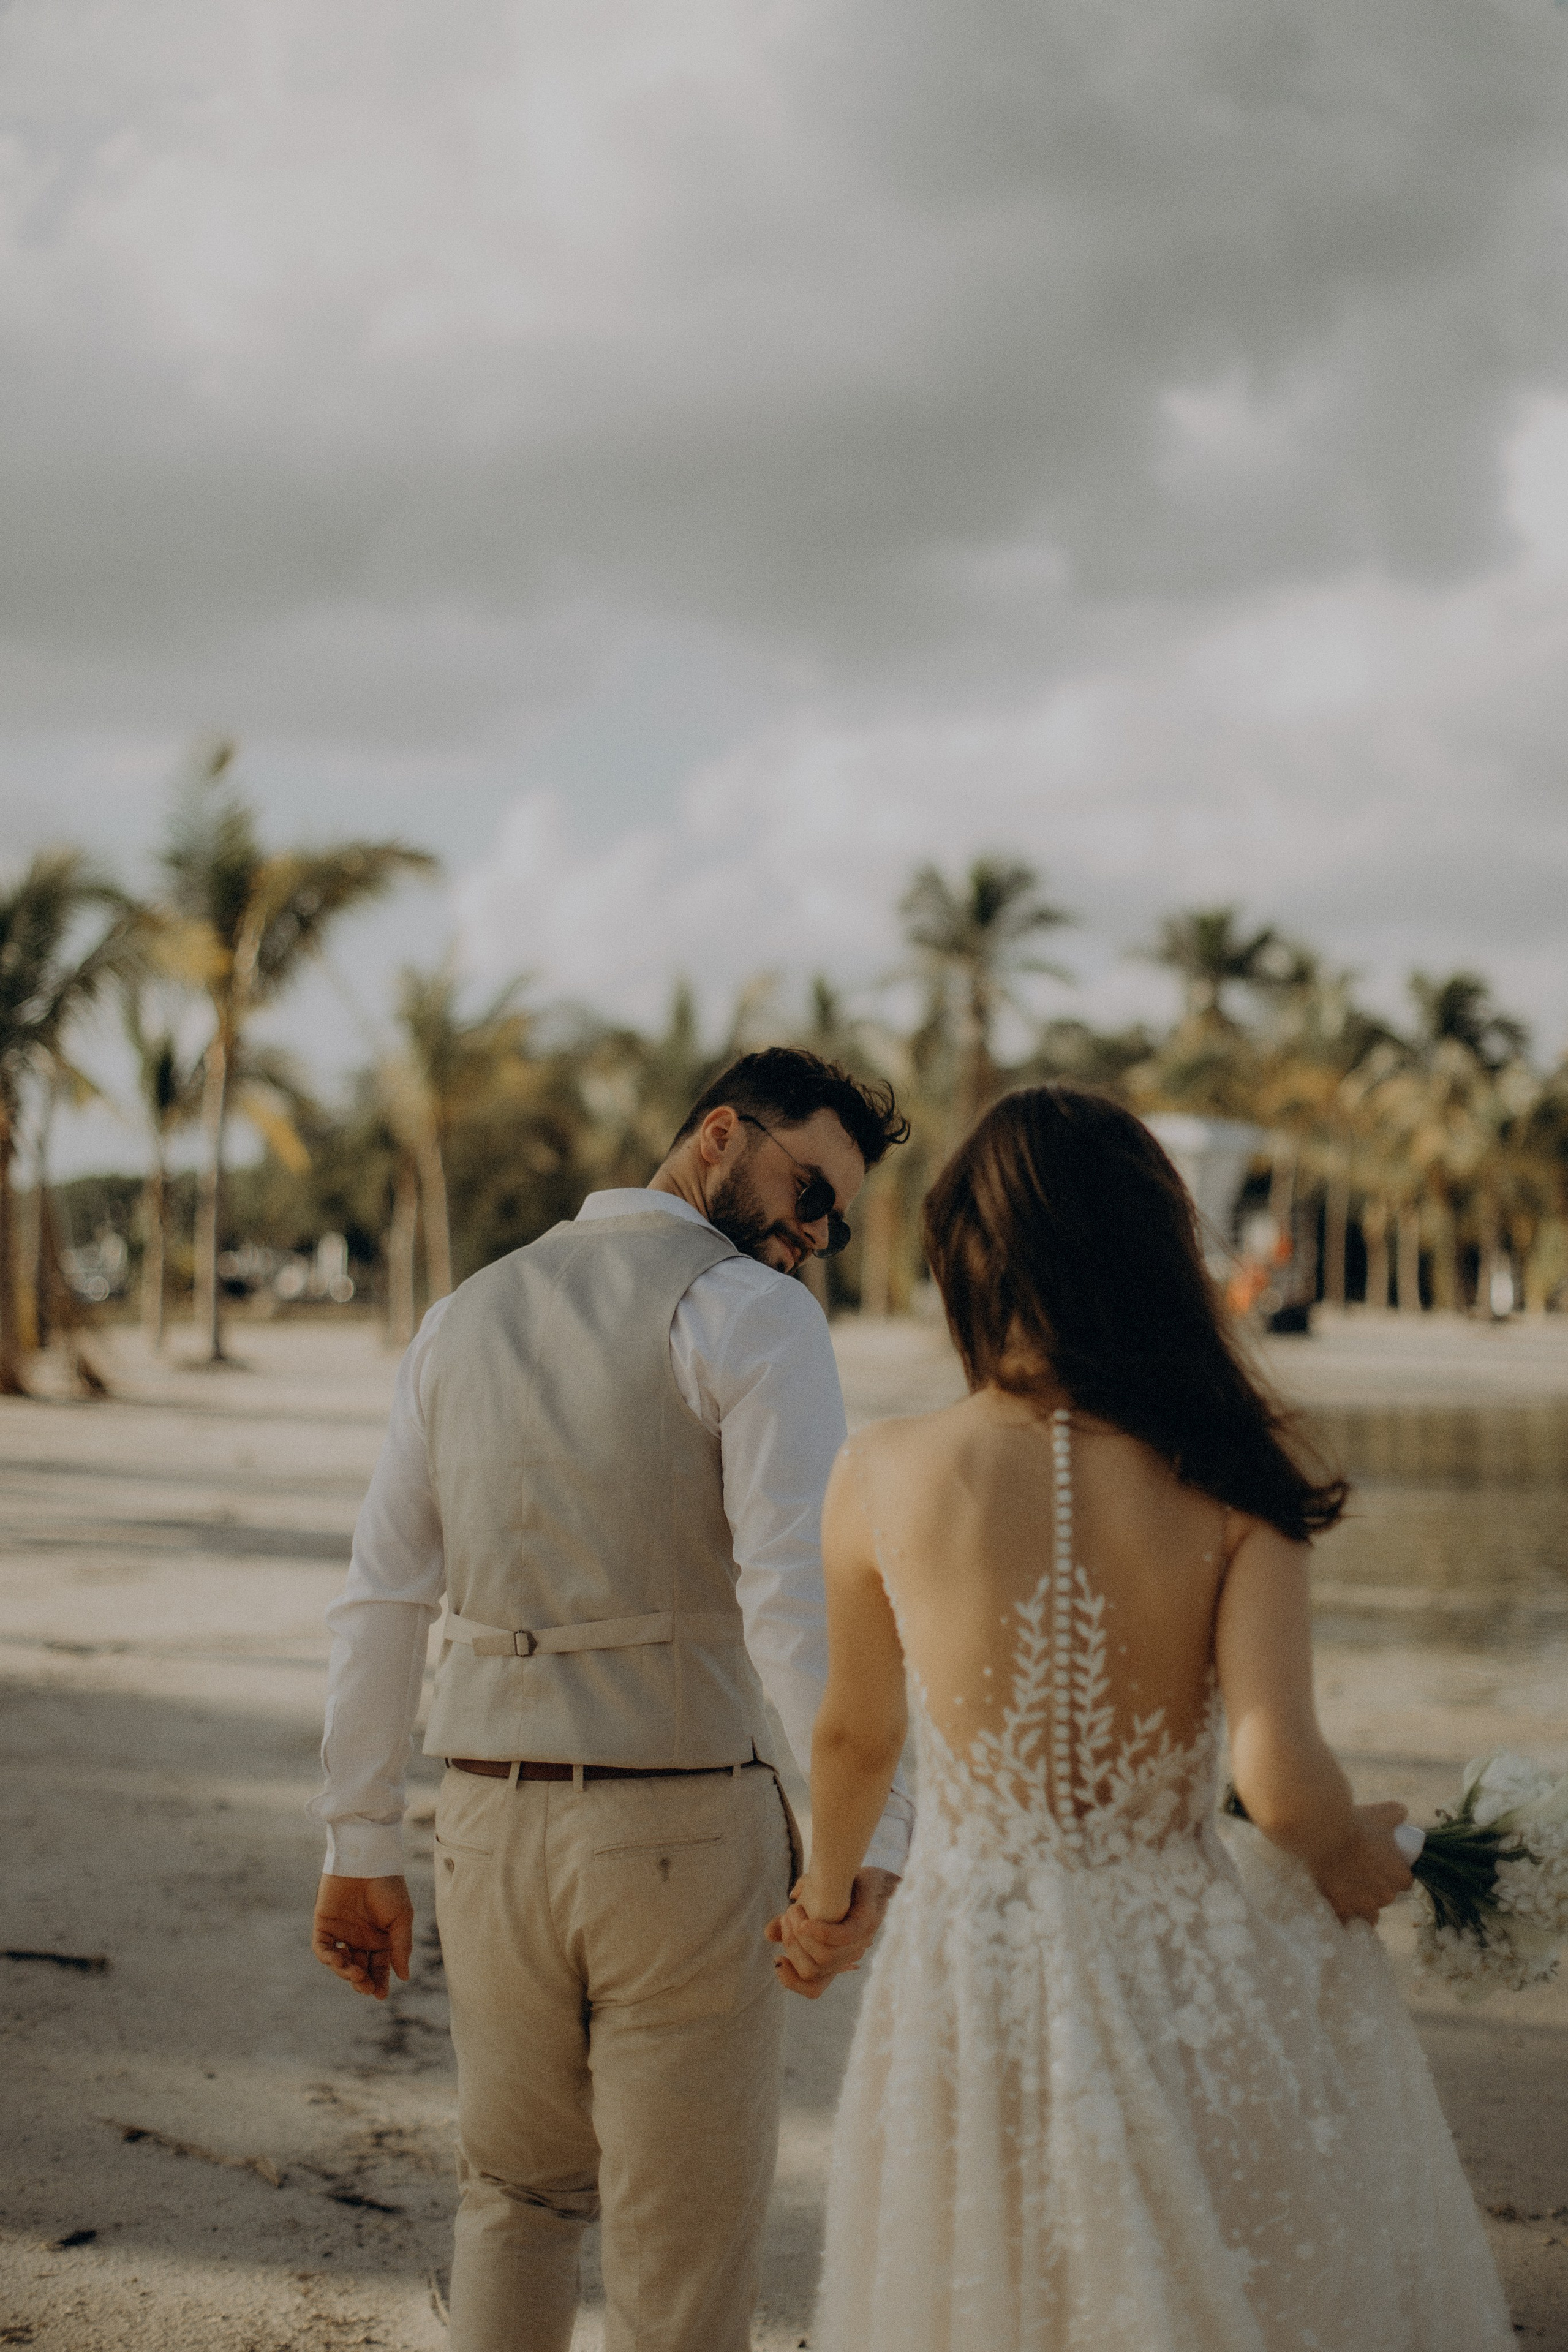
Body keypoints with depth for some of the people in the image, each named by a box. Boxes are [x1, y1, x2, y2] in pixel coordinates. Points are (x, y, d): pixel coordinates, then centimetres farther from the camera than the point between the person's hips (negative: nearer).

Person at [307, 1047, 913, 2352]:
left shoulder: (465, 1319, 11)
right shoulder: (754, 1316, -9)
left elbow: (382, 1600, 9)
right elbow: (801, 1588, -24)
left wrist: (360, 1849, 14)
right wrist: (870, 1843, -31)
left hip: (493, 1826, 5)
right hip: (682, 1836, -5)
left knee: (519, 2191, 24)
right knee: (687, 2225, 9)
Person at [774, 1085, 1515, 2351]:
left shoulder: (886, 1476, -10)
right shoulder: (1231, 1481, -12)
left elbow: (854, 1737, 5)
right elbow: (1279, 1773, -17)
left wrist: (827, 1889, 26)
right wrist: (1353, 1856, 7)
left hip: (978, 1969, 1)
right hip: (1192, 1958, 0)